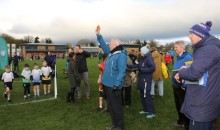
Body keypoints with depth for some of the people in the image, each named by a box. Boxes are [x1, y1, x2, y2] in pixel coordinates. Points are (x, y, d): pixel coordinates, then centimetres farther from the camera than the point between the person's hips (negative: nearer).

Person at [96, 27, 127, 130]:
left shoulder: (121, 55, -15)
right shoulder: (111, 53, 12)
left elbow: (121, 71, -23)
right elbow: (103, 45, 26)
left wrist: (117, 84, -29)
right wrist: (98, 35, 23)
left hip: (114, 85, -9)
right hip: (108, 84, 9)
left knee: (116, 106, 1)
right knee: (111, 106, 17)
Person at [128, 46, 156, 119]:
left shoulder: (149, 58, -15)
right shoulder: (142, 58, 11)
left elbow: (153, 68, -24)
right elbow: (138, 65, 17)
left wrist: (142, 69, -19)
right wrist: (129, 65, 12)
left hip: (146, 80, -9)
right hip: (142, 79, 9)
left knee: (147, 95, -5)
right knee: (142, 95, 15)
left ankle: (152, 112, 5)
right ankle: (146, 110, 30)